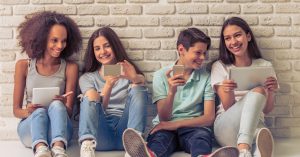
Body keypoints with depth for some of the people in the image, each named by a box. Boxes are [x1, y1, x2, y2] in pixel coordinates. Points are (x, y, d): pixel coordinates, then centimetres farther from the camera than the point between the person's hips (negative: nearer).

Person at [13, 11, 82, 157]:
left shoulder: (70, 67, 2)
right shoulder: (23, 65, 4)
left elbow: (69, 112, 0)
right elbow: (16, 110, 5)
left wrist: (63, 105, -25)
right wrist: (27, 112, -19)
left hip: (58, 130, 0)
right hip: (30, 126, 0)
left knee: (56, 105, -32)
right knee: (40, 111, -33)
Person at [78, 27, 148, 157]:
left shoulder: (129, 72, 19)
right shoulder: (87, 78, 18)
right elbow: (95, 106, -1)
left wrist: (135, 78, -31)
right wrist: (108, 85, -21)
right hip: (100, 133, 0)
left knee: (137, 88, -21)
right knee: (90, 95, -23)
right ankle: (87, 144, -46)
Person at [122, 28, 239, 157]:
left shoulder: (206, 77, 7)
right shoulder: (161, 75, 4)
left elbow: (209, 118, 0)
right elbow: (163, 118, -1)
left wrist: (176, 124, -14)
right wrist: (171, 92, -20)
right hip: (166, 128, 0)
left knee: (203, 135, -33)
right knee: (160, 136, -34)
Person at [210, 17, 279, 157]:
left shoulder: (265, 66, 11)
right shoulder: (219, 66, 6)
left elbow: (266, 110, 8)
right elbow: (228, 107, -2)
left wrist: (271, 92, -14)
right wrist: (228, 91, -24)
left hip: (253, 123, 1)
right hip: (226, 126, -1)